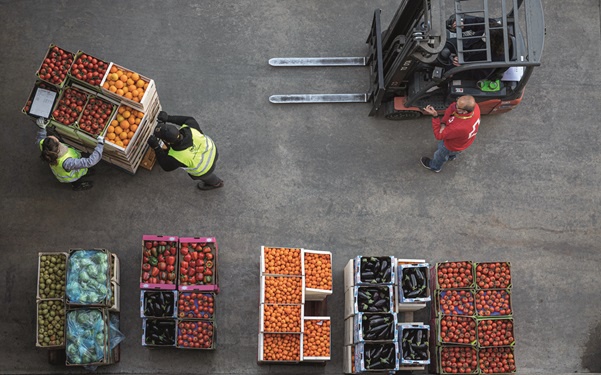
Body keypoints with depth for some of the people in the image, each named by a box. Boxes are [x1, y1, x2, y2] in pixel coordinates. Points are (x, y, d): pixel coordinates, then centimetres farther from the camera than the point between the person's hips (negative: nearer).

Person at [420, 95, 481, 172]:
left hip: (454, 145, -5)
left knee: (441, 154, 29)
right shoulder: (474, 106, -33)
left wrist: (434, 116, -41)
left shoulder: (459, 127, -51)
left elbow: (439, 135, -33)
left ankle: (435, 166, 61)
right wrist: (443, 123, -27)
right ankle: (451, 156, 74)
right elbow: (452, 107, -17)